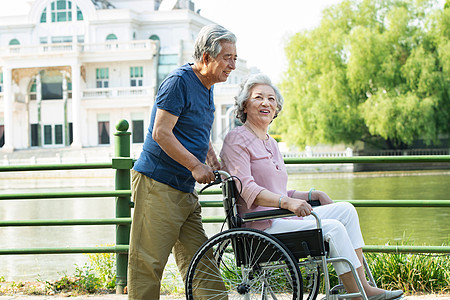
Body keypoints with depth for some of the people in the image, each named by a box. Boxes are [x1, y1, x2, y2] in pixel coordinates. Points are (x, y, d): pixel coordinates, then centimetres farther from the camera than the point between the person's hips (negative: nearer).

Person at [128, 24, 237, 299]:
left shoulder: (206, 87, 15)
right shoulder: (179, 81, -13)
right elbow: (161, 133, -20)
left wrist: (214, 163, 12)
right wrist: (195, 166, -21)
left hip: (185, 189, 9)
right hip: (157, 185, -9)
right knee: (148, 261, -5)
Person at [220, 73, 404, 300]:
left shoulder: (271, 143, 22)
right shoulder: (236, 140, -6)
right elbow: (248, 190, -19)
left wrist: (311, 195, 12)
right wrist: (287, 202, -32)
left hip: (282, 219, 9)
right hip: (262, 226, -9)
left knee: (345, 209, -5)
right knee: (333, 228, -21)